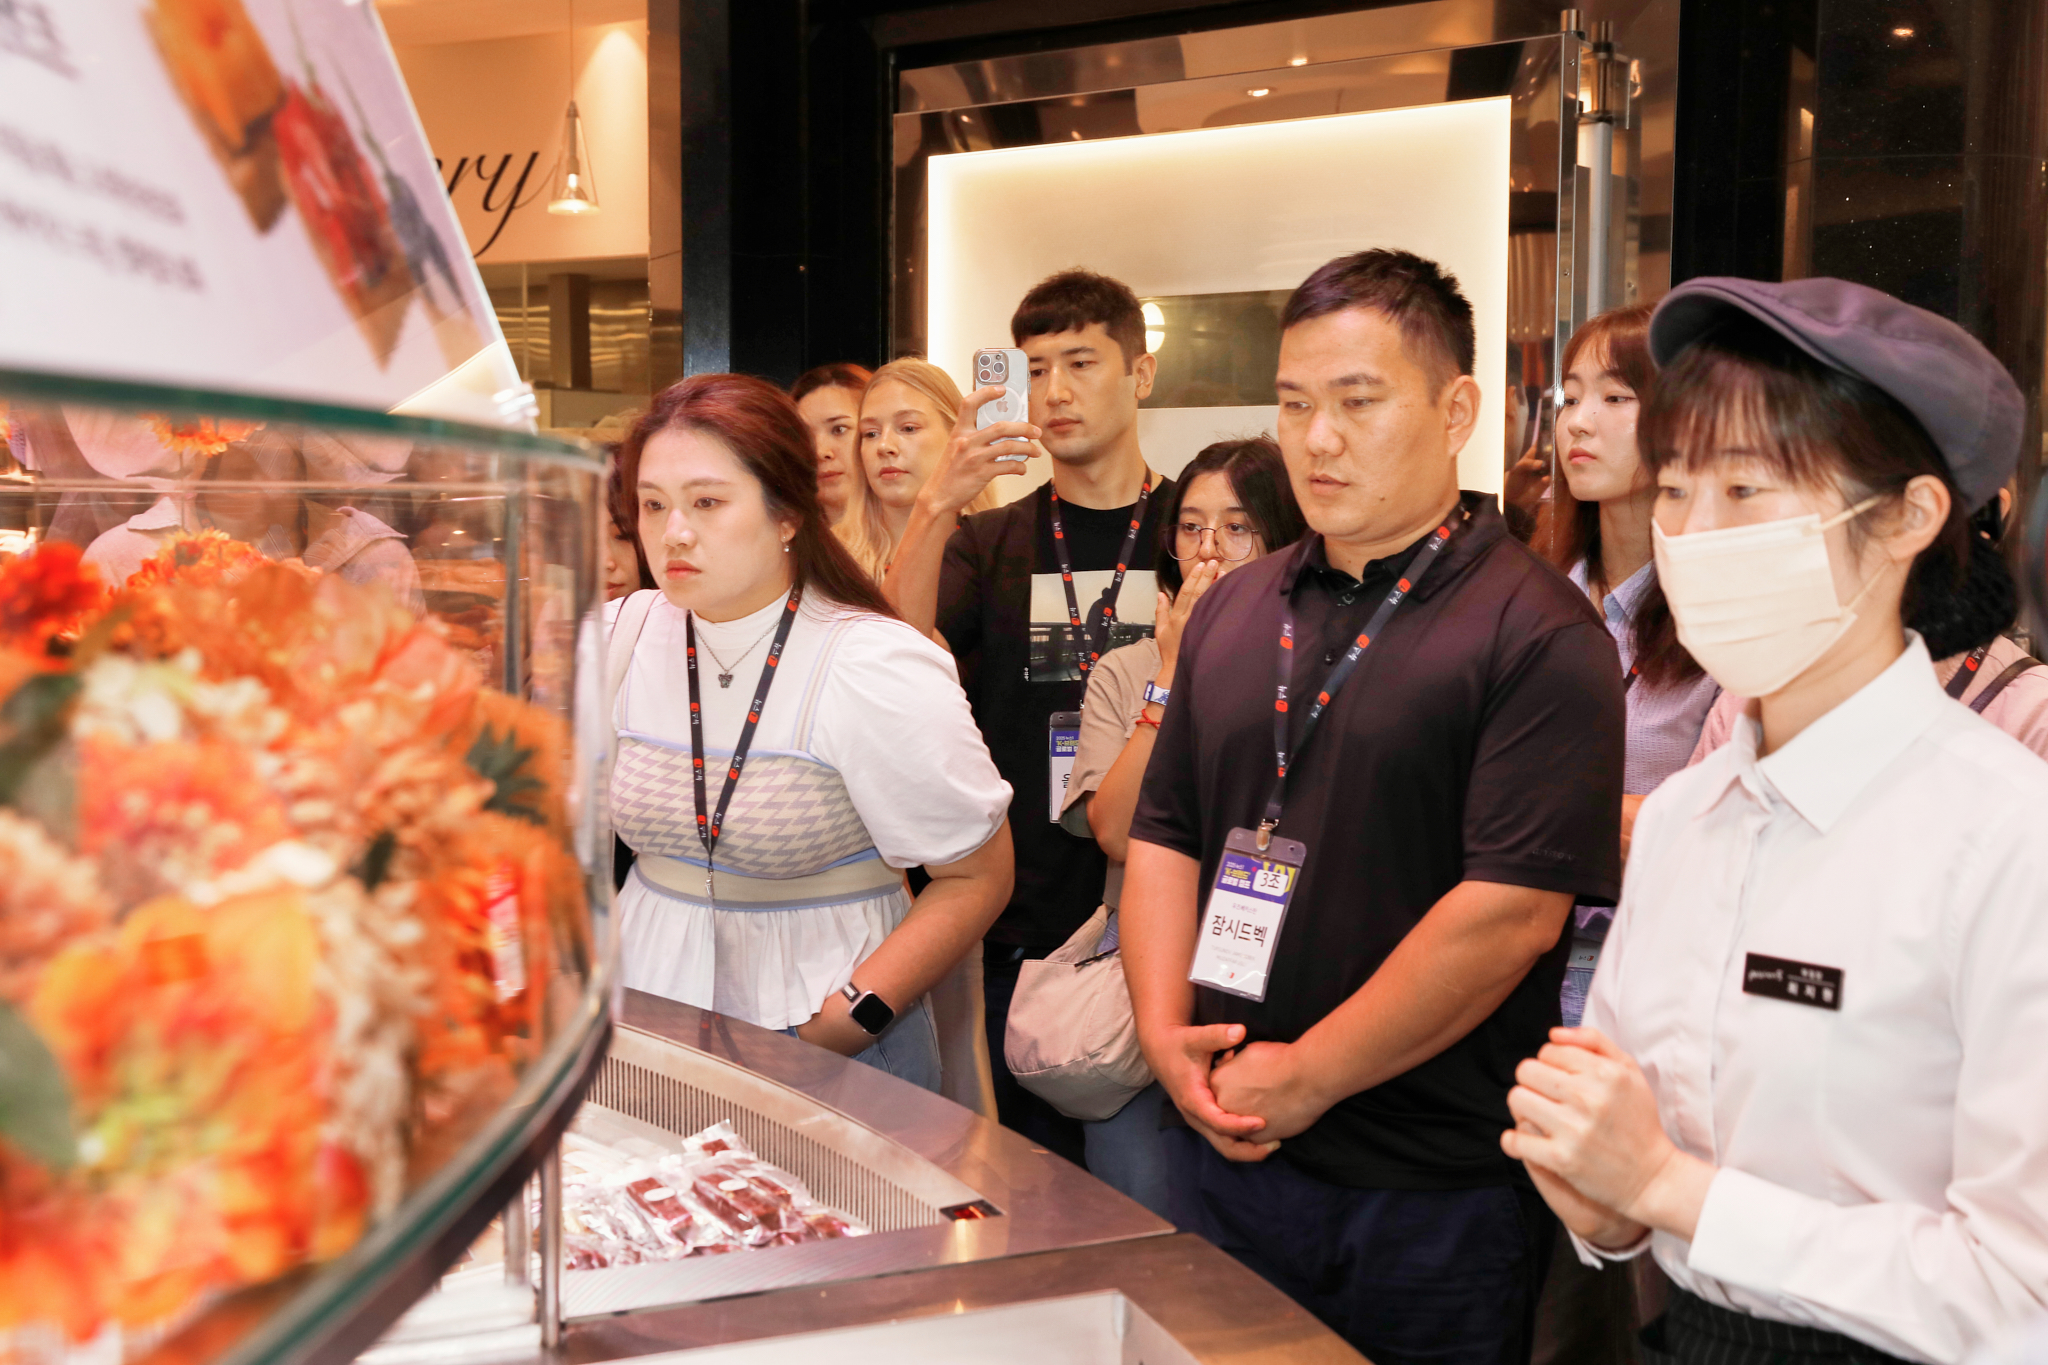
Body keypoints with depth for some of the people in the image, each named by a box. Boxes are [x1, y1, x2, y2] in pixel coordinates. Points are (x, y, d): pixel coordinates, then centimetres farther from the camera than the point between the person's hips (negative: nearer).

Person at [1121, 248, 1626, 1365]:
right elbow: (1165, 834, 10)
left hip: (1431, 1194, -5)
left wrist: (1302, 1078, -15)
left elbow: (1513, 909, -19)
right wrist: (1167, 1030, -5)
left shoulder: (1539, 633, -12)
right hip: (1220, 1148, 6)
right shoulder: (1233, 612, 9)